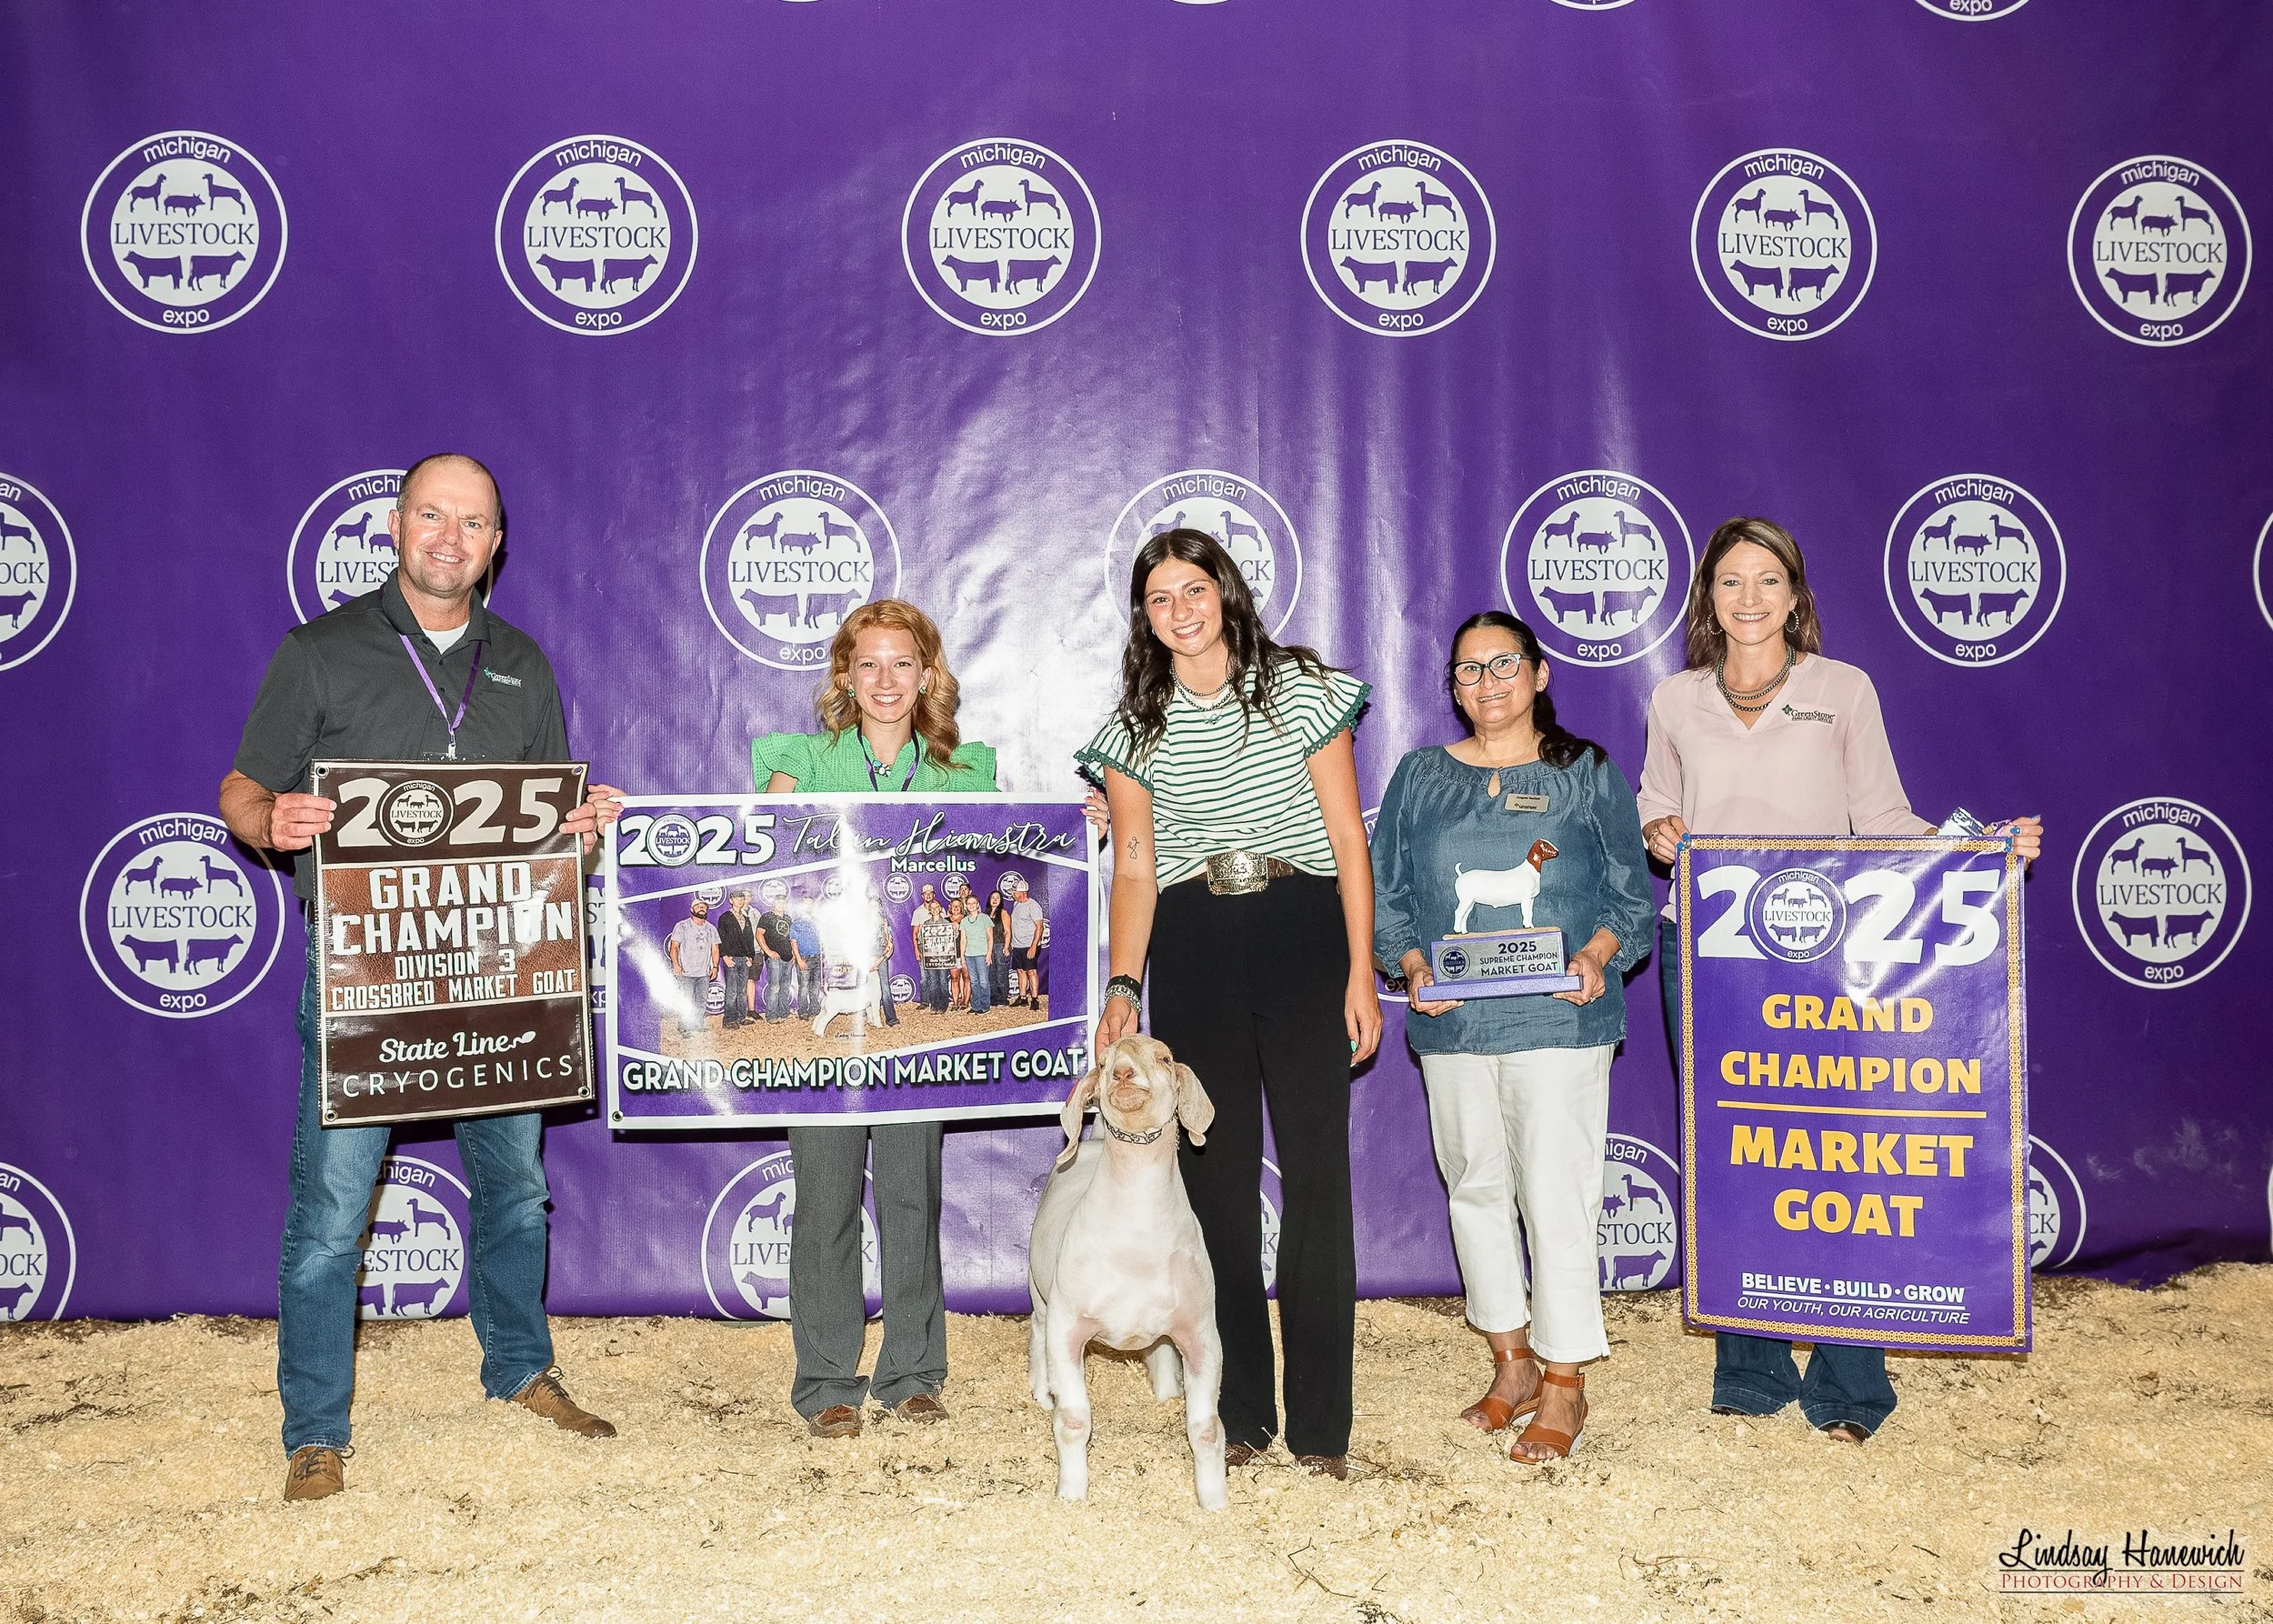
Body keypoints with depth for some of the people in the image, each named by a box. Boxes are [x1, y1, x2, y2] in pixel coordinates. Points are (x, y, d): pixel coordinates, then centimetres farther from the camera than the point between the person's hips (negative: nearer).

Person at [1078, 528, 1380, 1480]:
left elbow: (1348, 837, 1)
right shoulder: (1134, 729, 9)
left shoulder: (1298, 689, 2)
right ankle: (1238, 1414, 15)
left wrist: (1360, 972, -5)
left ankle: (1321, 1424, 4)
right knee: (1217, 1175, 4)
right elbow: (1134, 871, 8)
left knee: (1317, 1171, -5)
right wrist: (1123, 986, -4)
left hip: (1303, 935, -2)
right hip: (1191, 952, 2)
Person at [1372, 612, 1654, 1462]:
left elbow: (1632, 893, 6)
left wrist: (1598, 955, -13)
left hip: (1559, 1020, -3)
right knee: (1475, 1186, 10)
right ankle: (1512, 1364, 25)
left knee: (1556, 1193, -5)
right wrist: (1413, 966, -7)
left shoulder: (1586, 771, 5)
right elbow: (1385, 891, 10)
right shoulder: (1420, 776, 11)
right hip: (1452, 1023, 3)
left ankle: (1564, 1383, 7)